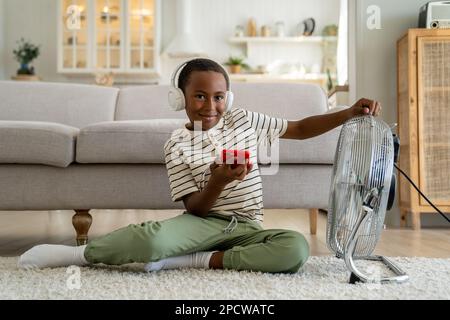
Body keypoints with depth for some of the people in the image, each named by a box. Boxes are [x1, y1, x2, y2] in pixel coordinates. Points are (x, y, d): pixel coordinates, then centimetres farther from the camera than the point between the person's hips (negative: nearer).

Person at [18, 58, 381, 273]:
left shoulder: (244, 121, 5)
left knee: (296, 248, -31)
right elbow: (195, 207, -6)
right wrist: (219, 180, -27)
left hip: (246, 226, 3)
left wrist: (350, 113, -5)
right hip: (206, 222, -3)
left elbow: (301, 129, 7)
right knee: (151, 239, -37)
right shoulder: (177, 144, -2)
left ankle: (198, 261, -23)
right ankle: (77, 253, -11)